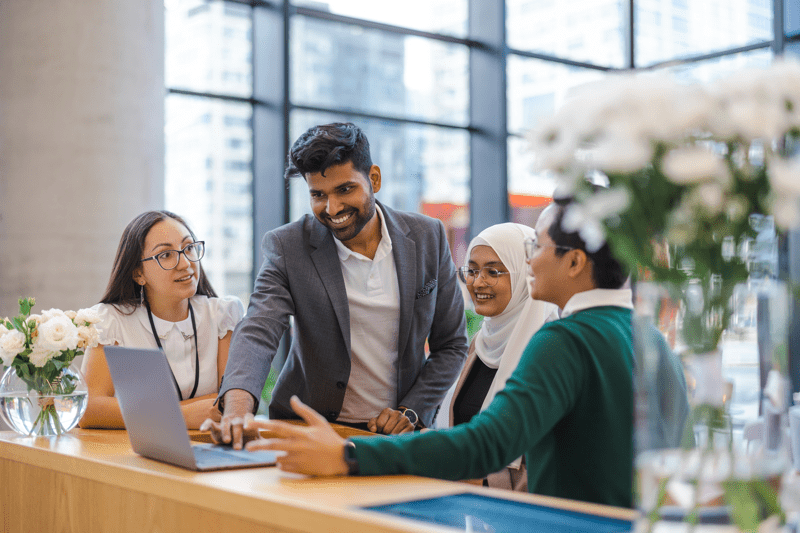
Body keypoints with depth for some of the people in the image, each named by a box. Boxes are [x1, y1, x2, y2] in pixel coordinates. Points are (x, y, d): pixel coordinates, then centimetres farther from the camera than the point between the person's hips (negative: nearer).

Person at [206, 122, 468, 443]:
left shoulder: (427, 237, 0)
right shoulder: (288, 247, -5)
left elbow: (451, 345, 7)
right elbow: (258, 331, -18)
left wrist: (411, 411, -6)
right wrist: (238, 403, -37)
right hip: (308, 426, 0)